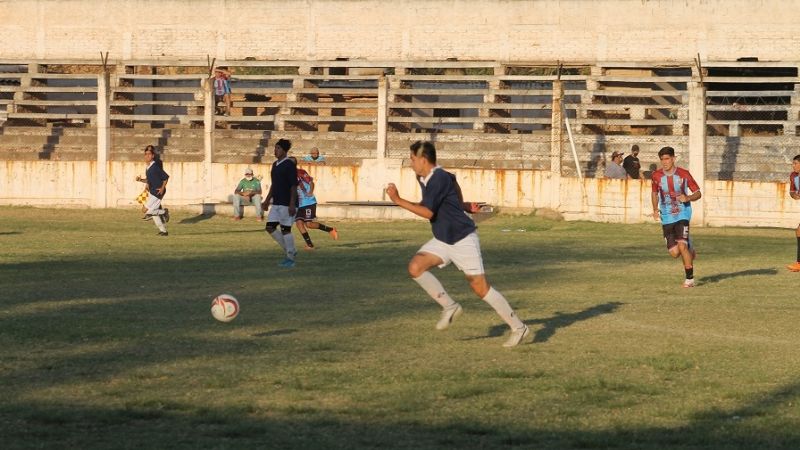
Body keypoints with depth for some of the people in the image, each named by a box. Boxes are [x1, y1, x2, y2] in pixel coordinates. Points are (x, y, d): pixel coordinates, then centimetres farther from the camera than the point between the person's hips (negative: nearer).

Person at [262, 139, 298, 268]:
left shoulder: (289, 165, -12)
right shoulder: (275, 165, 13)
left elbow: (294, 186, -16)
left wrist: (292, 204, -21)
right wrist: (267, 201, 21)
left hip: (287, 204, -9)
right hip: (276, 203, 9)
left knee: (285, 229, -5)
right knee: (270, 227, 5)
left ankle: (290, 259, 5)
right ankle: (290, 251, 18)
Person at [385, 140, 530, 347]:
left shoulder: (440, 179, -20)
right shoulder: (424, 179, 8)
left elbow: (428, 212, -25)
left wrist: (398, 200, -23)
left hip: (463, 239, -9)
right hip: (442, 241, 9)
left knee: (480, 287, -8)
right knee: (415, 267, -12)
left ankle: (519, 328, 3)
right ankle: (449, 307, 1)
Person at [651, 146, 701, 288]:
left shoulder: (684, 174, -6)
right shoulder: (657, 176, 1)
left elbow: (698, 193, 1)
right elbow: (655, 193, 19)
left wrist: (687, 198, -20)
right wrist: (655, 209, 3)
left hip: (682, 214, -3)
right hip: (667, 217, 3)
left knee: (682, 246, -20)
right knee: (674, 252, -3)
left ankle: (690, 278, -8)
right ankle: (689, 250, 33)